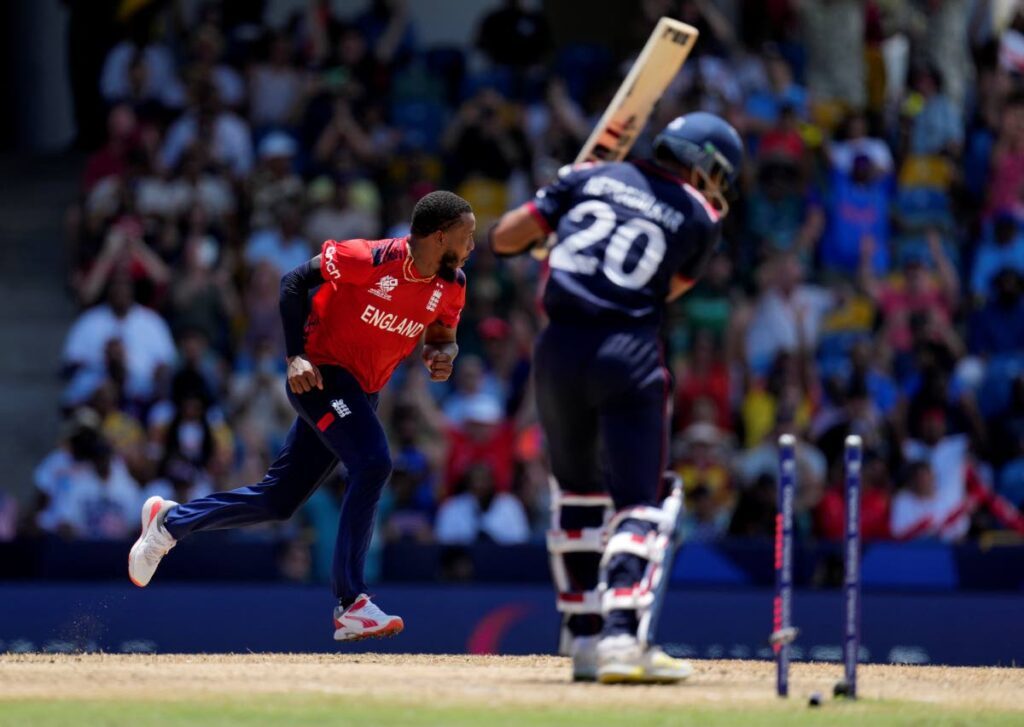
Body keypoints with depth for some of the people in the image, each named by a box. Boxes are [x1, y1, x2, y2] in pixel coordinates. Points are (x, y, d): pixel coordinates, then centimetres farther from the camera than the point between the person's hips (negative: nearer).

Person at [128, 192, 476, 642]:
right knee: (372, 463, -28)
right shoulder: (370, 259, -21)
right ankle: (351, 605, -27)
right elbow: (295, 282, -12)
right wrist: (296, 356, -19)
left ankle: (170, 521, 31)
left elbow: (441, 334, 15)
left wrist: (443, 355, -10)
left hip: (362, 393, 8)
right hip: (321, 374, -8)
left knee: (279, 500, 10)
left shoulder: (451, 286, -2)